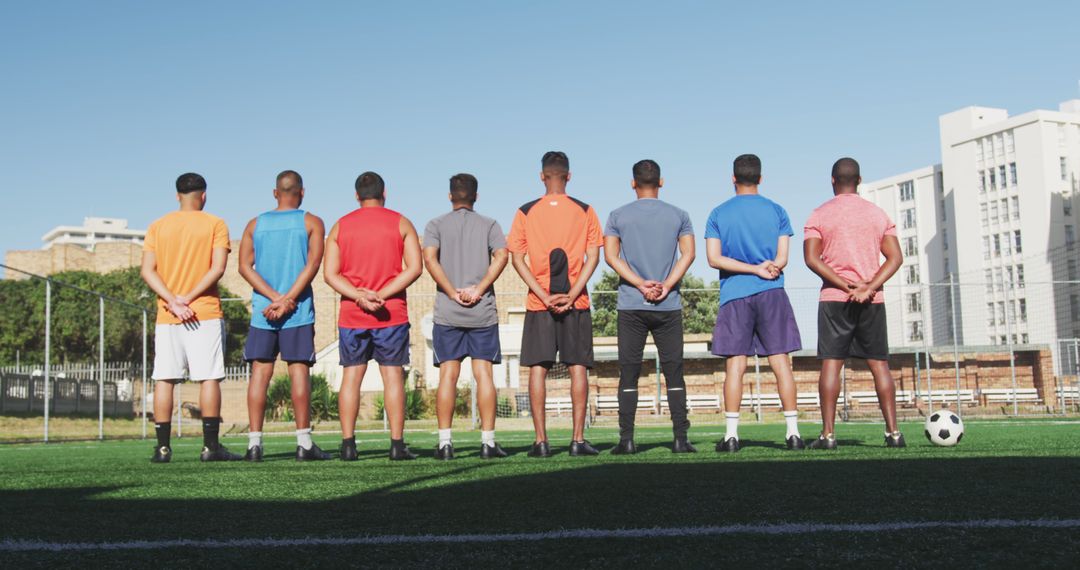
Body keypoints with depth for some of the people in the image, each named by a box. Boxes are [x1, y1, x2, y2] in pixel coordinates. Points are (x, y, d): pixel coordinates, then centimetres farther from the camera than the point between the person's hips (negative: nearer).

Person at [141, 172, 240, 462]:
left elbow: (147, 270, 0)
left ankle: (163, 447, 5)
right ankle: (211, 446, -4)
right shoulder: (215, 225, 1)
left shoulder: (157, 226, 10)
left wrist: (172, 301, -8)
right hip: (205, 314, -3)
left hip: (166, 317, 3)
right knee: (209, 378, -2)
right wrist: (189, 298, -10)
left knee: (163, 379, 5)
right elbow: (218, 268, -11)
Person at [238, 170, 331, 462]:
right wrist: (286, 300, -11)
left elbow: (245, 267, 1)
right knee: (299, 371, -1)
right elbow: (312, 265, -8)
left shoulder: (255, 224, 12)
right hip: (298, 310, -2)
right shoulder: (312, 223, 4)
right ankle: (304, 443, -1)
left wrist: (274, 298, -6)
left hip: (263, 309, 2)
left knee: (260, 372, 3)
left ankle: (254, 441, 0)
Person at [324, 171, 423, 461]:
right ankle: (397, 444, -1)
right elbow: (415, 267, -6)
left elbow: (329, 273, -1)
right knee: (393, 374, 1)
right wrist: (382, 295, -11)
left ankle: (348, 444, 2)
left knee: (351, 375, 5)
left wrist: (358, 296, -11)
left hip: (351, 314, 2)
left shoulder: (340, 226, 8)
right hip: (392, 313, -1)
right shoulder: (401, 223, 4)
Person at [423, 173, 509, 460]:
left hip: (447, 312, 0)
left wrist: (452, 292, -8)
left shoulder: (436, 225, 8)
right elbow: (501, 256, -8)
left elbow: (429, 258, -9)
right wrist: (479, 289, -9)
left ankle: (445, 442, -1)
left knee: (448, 375, 1)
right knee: (484, 373, 1)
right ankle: (488, 442, -1)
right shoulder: (489, 225, 9)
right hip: (483, 311, 0)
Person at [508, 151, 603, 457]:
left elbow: (517, 259, -3)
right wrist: (572, 295, -9)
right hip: (577, 303, 0)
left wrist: (544, 296, -7)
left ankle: (541, 441, 1)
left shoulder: (526, 212, 3)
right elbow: (593, 257, -4)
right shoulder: (584, 211, 3)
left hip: (538, 303, 0)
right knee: (578, 366, 3)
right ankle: (578, 439, 0)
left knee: (538, 368, 3)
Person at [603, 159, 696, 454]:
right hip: (669, 306, 1)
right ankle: (680, 438, 0)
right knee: (673, 373, 4)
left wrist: (641, 284, -9)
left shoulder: (618, 216, 6)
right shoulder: (679, 216, 8)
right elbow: (688, 254, -3)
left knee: (628, 374, 2)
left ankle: (627, 439, -1)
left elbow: (611, 255, -4)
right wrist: (666, 286, -9)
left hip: (630, 306, 0)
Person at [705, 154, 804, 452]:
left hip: (734, 296, 0)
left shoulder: (718, 214, 5)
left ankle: (731, 434, -3)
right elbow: (782, 259, -1)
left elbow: (714, 259, -4)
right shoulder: (776, 211, 7)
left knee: (735, 366, 0)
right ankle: (793, 432, 0)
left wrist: (755, 269, -5)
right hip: (771, 294, 0)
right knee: (781, 363, 2)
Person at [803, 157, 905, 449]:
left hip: (834, 298, -2)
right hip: (873, 300, 2)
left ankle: (828, 434, -7)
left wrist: (847, 286, -10)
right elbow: (895, 257, 1)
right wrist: (869, 287, -9)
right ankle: (893, 432, 3)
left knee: (831, 363, -3)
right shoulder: (878, 214, 10)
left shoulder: (819, 215, 2)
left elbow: (811, 258, -8)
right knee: (879, 364, 6)